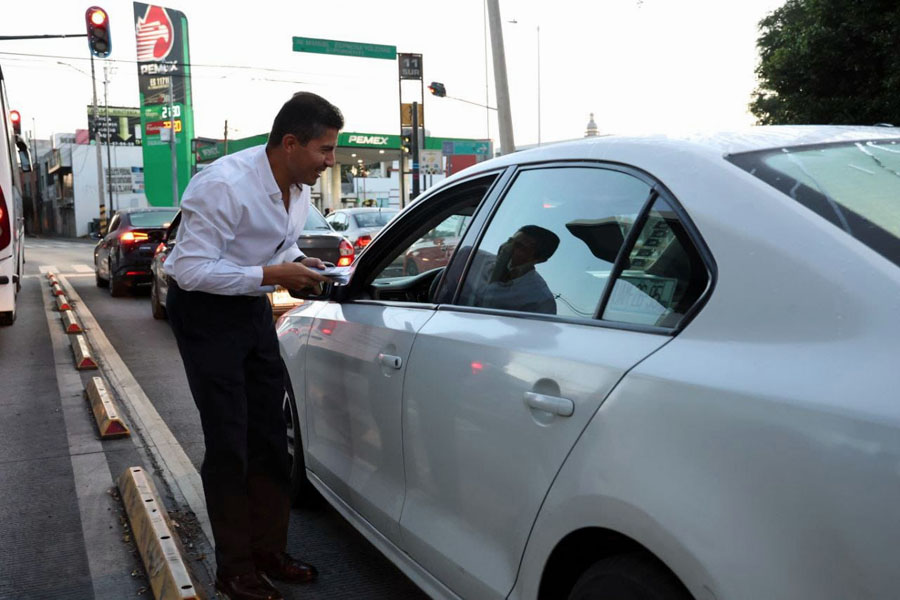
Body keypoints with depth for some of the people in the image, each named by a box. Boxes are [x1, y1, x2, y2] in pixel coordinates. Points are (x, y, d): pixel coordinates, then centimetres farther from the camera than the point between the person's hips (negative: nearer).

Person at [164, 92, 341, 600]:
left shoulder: (300, 187, 1)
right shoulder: (224, 184, -25)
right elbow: (192, 269, -26)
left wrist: (300, 266, -5)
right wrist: (272, 274, -29)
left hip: (253, 308, 8)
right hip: (205, 310, -7)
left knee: (271, 434, 9)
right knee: (229, 443, -4)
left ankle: (269, 552, 24)